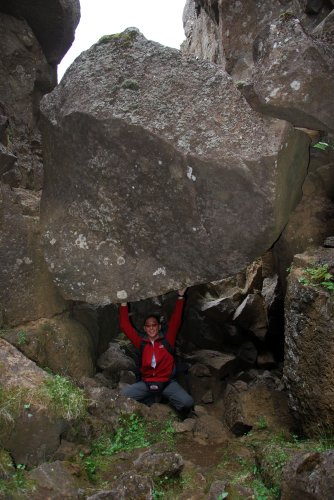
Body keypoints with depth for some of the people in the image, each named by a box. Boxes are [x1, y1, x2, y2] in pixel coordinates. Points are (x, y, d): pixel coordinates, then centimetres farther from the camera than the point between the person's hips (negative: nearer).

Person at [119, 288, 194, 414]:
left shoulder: (167, 341, 6)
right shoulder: (141, 343, 8)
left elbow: (175, 321, 1)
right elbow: (125, 326, 6)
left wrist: (180, 297, -6)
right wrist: (123, 303, 0)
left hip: (167, 383, -2)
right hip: (146, 383, 2)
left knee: (187, 402, -26)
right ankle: (148, 402, 9)